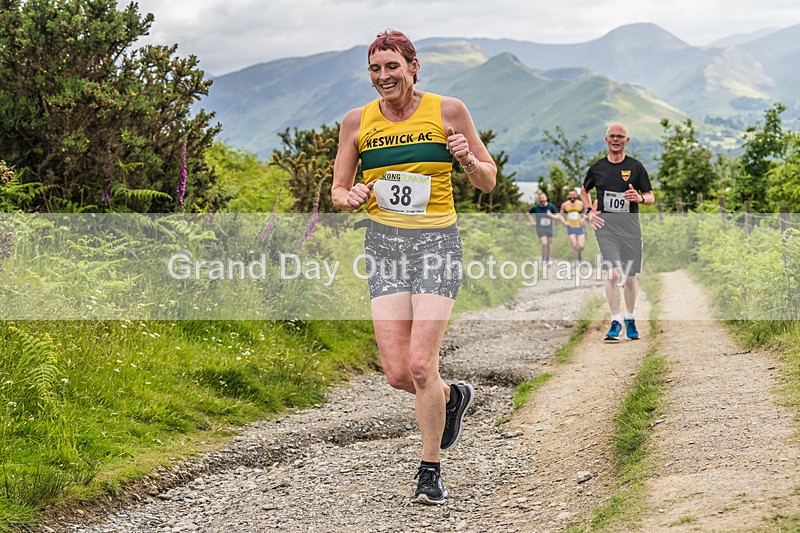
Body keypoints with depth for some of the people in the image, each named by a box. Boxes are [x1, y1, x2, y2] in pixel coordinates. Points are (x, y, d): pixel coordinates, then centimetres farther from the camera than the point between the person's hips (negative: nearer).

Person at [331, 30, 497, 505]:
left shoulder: (448, 111, -1)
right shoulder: (358, 122, 5)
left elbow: (488, 182, 5)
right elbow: (338, 190, 12)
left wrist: (469, 159, -16)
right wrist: (350, 198, -11)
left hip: (437, 241, -3)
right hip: (384, 244, 3)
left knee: (421, 364, -13)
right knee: (397, 373, -4)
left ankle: (431, 470, 6)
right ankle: (454, 397, 30)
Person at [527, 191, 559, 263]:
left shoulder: (551, 207, -6)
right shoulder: (535, 207, -5)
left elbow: (557, 216, -3)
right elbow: (529, 213, 14)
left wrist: (551, 215, -22)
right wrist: (532, 221, 4)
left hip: (549, 228, 2)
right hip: (540, 228, -2)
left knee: (548, 244, 9)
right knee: (544, 243, -19)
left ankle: (548, 259, 26)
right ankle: (543, 258, 1)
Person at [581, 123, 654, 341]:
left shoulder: (635, 167, 4)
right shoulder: (597, 167, 8)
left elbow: (651, 198, 6)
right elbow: (584, 191, 26)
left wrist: (640, 198, -16)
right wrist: (589, 211, 10)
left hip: (630, 227, 1)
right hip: (605, 225, 0)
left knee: (630, 276, 7)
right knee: (614, 273, -16)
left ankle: (630, 319, 24)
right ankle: (615, 321, -12)